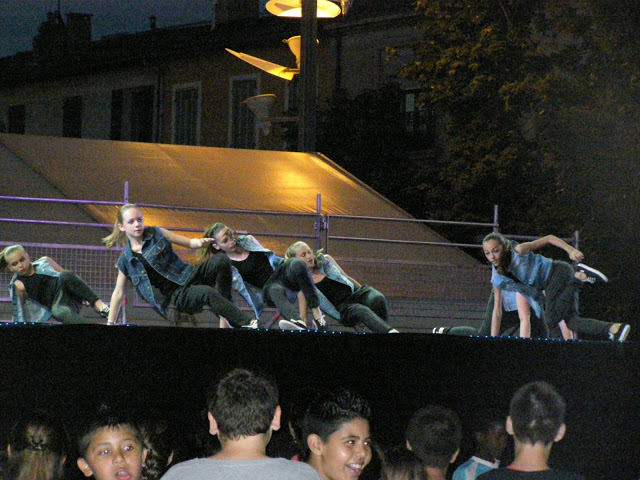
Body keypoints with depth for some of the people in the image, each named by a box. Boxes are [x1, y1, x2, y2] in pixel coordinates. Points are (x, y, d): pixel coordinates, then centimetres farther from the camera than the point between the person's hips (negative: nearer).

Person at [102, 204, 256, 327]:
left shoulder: (156, 234, 6)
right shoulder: (125, 261, 4)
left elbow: (188, 243, 9)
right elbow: (118, 293, 12)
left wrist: (199, 243, -15)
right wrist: (110, 323, 10)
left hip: (186, 276, 3)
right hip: (174, 297, -3)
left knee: (221, 261, -25)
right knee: (207, 292, -35)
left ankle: (224, 308, -14)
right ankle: (247, 323, -31)